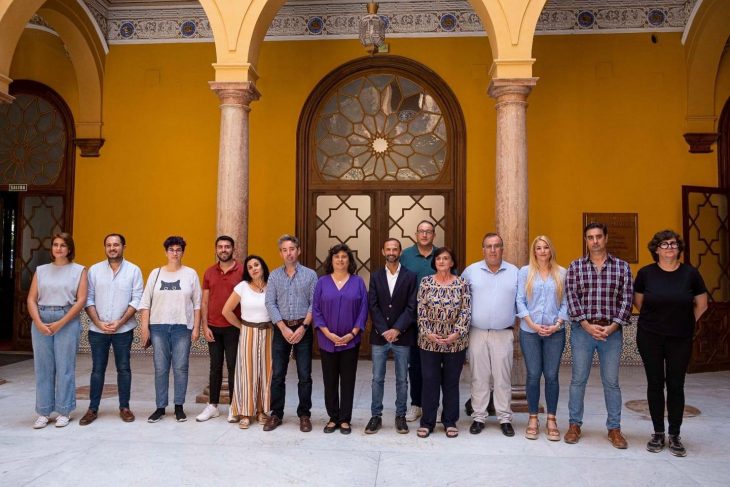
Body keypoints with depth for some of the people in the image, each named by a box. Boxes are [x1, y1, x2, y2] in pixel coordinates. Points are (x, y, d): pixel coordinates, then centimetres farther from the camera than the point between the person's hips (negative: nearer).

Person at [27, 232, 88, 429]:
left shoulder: (79, 270, 3)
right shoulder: (41, 270, 12)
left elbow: (81, 300, -4)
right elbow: (31, 299, 6)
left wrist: (60, 323, -11)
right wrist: (38, 322, -9)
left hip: (67, 321, -2)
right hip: (41, 322, 3)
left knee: (65, 367, 0)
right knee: (43, 367, 5)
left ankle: (64, 412, 10)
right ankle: (43, 412, 15)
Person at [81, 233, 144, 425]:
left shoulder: (134, 270, -1)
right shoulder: (94, 270, 4)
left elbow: (136, 300, -5)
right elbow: (88, 299, 1)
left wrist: (119, 322, -13)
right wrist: (99, 323, -9)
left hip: (123, 329, -1)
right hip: (97, 329, 1)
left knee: (123, 368, 6)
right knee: (97, 369, 7)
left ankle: (124, 407, 16)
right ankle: (93, 409, 16)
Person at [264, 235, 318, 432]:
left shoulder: (310, 274, 1)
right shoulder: (274, 275, 6)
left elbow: (314, 304, -3)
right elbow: (270, 303, -1)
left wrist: (303, 327, -12)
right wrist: (284, 328, -10)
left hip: (303, 329, -1)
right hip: (281, 328, 2)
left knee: (304, 375, 2)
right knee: (277, 374, 5)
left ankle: (304, 415, 14)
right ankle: (276, 414, 17)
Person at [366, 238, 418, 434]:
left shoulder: (410, 276, 0)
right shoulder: (375, 276, 5)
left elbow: (411, 307, -6)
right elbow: (373, 306, -1)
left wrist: (396, 330, -15)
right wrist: (384, 331, -12)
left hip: (402, 336, -1)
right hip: (379, 336, 1)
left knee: (402, 379, 8)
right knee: (377, 379, 6)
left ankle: (400, 416, 20)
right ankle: (376, 416, 17)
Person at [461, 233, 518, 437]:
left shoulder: (514, 272, 4)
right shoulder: (471, 271, 3)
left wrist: (515, 320, 2)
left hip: (504, 334, 0)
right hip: (477, 333, 0)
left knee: (503, 377, 5)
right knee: (479, 377, 6)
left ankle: (505, 418, 17)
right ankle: (478, 417, 17)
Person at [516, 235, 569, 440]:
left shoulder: (561, 273, 6)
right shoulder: (525, 272, 4)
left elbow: (566, 302, 4)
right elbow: (520, 301, 0)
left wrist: (557, 324, -7)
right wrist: (533, 325, -8)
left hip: (555, 332, 1)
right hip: (529, 331, 0)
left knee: (552, 376, 2)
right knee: (533, 375, 3)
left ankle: (551, 419, 14)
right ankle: (533, 418, 14)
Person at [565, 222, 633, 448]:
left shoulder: (622, 267, 4)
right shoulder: (575, 267, 3)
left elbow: (627, 299, 0)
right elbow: (571, 298, -4)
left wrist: (612, 327, -10)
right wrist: (588, 326, -12)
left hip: (612, 331, 0)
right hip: (582, 330, 0)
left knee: (611, 382, 8)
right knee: (578, 380, 7)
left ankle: (614, 428, 20)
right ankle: (575, 425, 19)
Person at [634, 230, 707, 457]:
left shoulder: (690, 273, -4)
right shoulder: (646, 273, -3)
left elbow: (701, 304, 9)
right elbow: (638, 301, 11)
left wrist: (686, 322, 10)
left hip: (680, 339, 0)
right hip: (650, 338, 0)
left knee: (676, 385, 4)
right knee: (655, 384, 7)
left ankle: (674, 436, 17)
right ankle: (658, 433, 19)